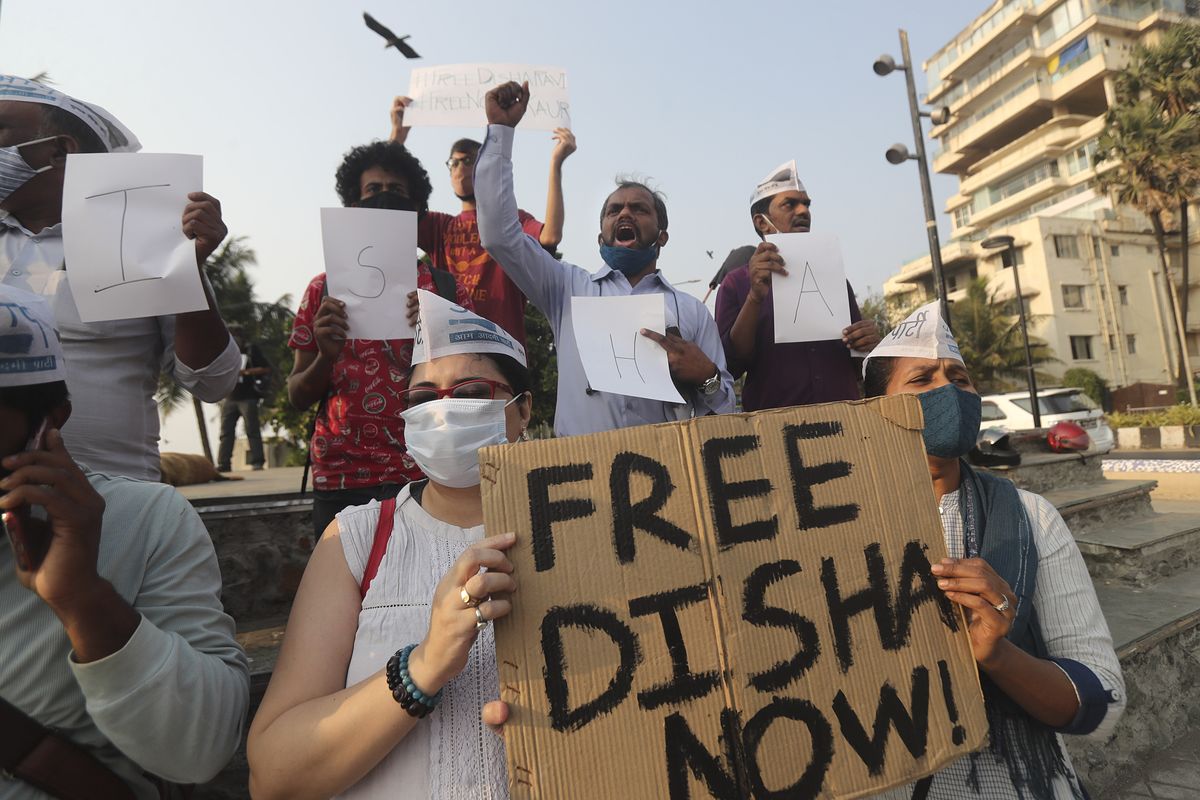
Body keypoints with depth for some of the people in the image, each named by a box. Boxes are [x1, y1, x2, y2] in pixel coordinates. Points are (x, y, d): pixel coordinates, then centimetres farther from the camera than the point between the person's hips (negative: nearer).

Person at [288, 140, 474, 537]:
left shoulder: (447, 290, 5)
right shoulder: (323, 290, 9)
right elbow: (298, 396, 10)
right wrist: (326, 356, -11)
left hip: (428, 476, -1)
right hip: (341, 482, 1)